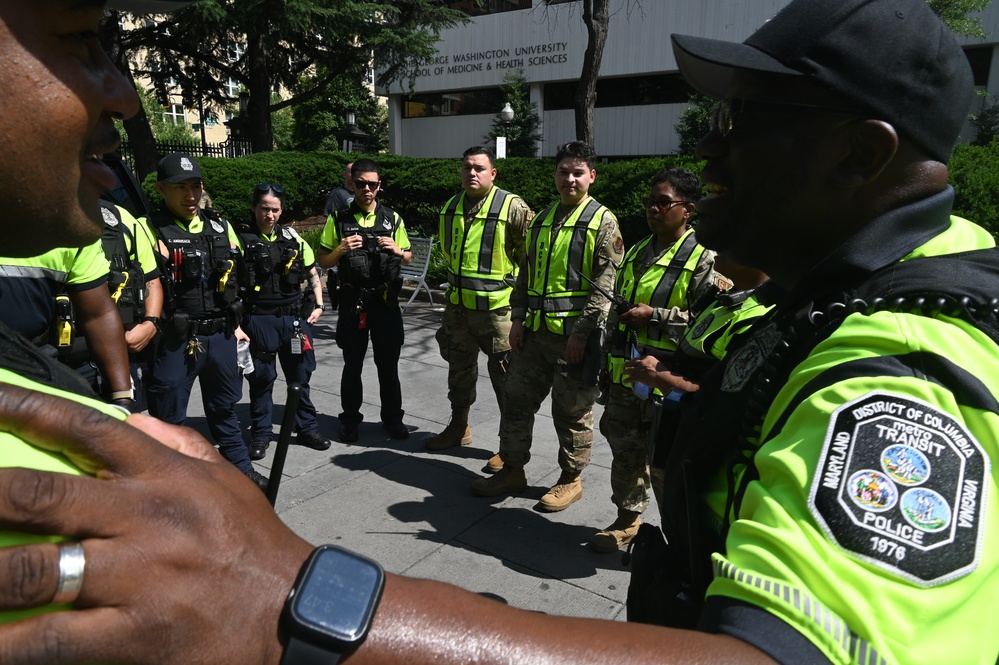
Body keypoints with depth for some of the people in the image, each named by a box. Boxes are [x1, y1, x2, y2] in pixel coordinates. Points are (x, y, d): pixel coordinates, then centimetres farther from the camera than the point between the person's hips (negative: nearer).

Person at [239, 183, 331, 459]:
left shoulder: (293, 238, 7)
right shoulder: (242, 240, -3)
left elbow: (312, 274, 16)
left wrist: (318, 305, 5)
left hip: (295, 317, 3)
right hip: (259, 319, -3)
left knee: (300, 375, 11)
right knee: (262, 378, 6)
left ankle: (307, 428, 25)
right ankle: (260, 435, 21)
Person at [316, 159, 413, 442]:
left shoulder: (392, 218, 6)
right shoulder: (338, 219, 3)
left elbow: (408, 259, 11)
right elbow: (322, 261, 4)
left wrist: (396, 250, -11)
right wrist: (340, 250, -15)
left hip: (385, 300, 1)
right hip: (352, 302, 0)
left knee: (388, 364, 8)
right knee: (352, 365, 9)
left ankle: (392, 418, 22)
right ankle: (350, 421, 22)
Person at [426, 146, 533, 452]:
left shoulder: (512, 207, -12)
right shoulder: (450, 208, 8)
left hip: (497, 306, -6)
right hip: (457, 305, 7)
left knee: (505, 374, 1)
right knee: (459, 367, 19)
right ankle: (459, 426, 37)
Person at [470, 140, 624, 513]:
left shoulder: (603, 222, -5)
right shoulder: (542, 220, 15)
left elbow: (606, 284, -12)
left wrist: (582, 331, -17)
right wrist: (518, 318, 9)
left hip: (574, 335, -6)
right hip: (536, 331, 7)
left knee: (571, 411, 5)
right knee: (516, 399, 11)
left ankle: (570, 480, 24)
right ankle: (512, 471, 27)